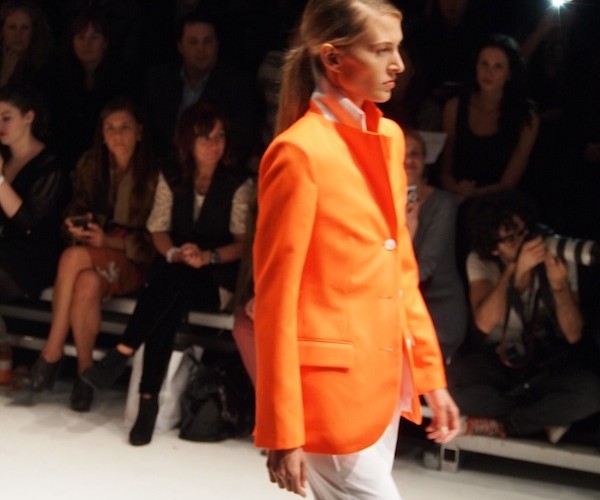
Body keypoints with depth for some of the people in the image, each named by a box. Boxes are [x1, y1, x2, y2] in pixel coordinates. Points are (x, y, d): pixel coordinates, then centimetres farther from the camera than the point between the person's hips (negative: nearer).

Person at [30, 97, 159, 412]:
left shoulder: (153, 174, -4)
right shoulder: (90, 166, 8)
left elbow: (153, 238, -6)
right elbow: (77, 210, 10)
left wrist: (108, 241, -18)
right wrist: (76, 227, -14)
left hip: (133, 263, -3)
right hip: (93, 256, 3)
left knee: (73, 258, -32)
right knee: (88, 283, -34)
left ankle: (52, 351, -21)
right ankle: (85, 371, -24)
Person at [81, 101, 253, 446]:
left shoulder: (238, 185, 0)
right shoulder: (172, 182, 11)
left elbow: (243, 242, -5)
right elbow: (159, 230, 5)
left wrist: (208, 256, -23)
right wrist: (175, 254, -18)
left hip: (218, 279, -2)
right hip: (173, 279, 2)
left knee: (171, 280, -36)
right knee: (167, 308, -33)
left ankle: (122, 353, -33)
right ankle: (149, 399, -33)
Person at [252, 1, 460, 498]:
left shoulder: (389, 137, 9)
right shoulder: (300, 151, -14)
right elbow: (276, 298, -14)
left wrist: (430, 373, 13)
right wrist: (283, 431, -13)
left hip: (383, 380, 8)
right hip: (332, 383, -8)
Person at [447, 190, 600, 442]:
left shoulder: (558, 260, -9)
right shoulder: (480, 262, -9)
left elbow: (573, 335, -14)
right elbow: (485, 323, -27)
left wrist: (560, 286, -30)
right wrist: (516, 271, -35)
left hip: (548, 363, 0)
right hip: (496, 358, 0)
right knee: (452, 380, -32)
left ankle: (499, 425, -15)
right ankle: (543, 417, -13)